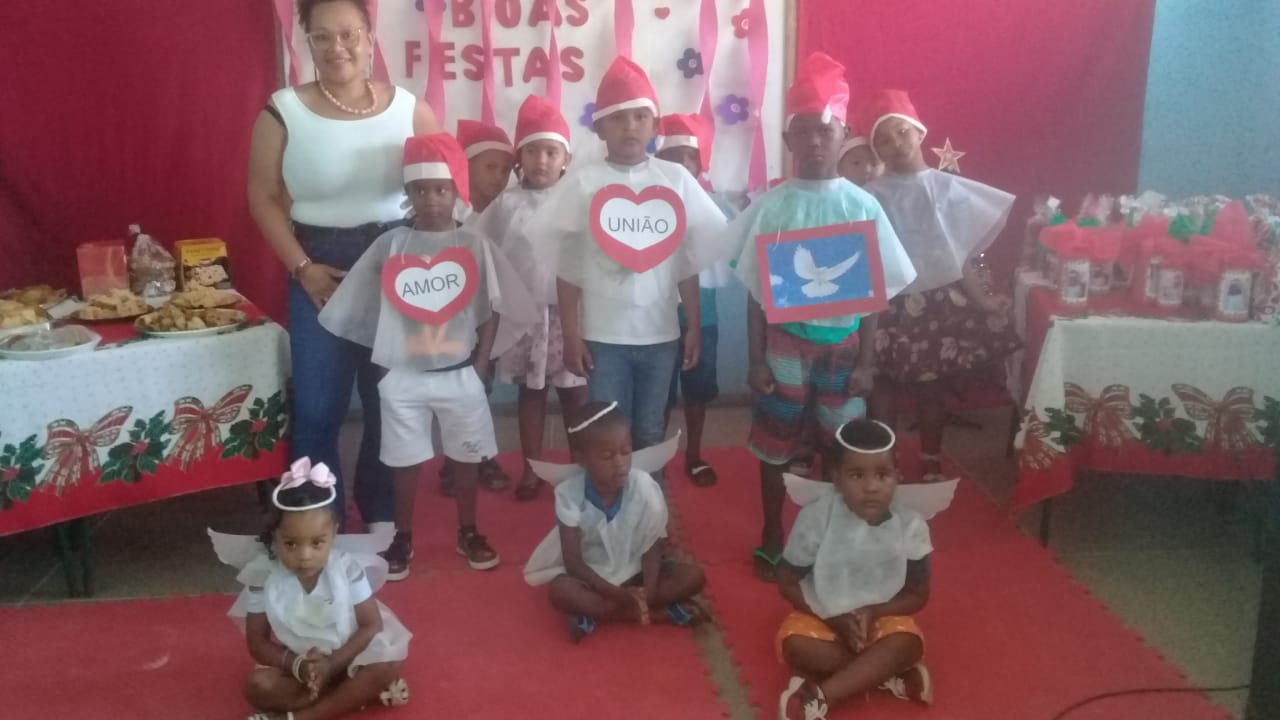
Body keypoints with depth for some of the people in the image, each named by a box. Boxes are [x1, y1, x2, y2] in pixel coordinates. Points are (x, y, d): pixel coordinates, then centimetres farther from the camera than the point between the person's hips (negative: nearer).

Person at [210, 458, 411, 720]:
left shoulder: (348, 568, -16)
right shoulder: (263, 576, -15)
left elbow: (371, 625, -12)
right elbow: (257, 643, -8)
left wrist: (333, 663, -24)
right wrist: (297, 666, -24)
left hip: (347, 658, 0)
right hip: (294, 666, 0)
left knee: (387, 666, -27)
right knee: (258, 685, -27)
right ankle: (353, 693, -20)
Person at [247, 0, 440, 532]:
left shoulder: (407, 107, -1)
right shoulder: (284, 111, -5)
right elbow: (263, 196, -1)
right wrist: (301, 267, -10)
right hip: (320, 267, -1)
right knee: (317, 404, 5)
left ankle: (382, 513, 31)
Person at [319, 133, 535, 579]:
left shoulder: (473, 245, -3)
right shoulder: (391, 245, -4)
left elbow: (491, 310, 1)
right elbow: (367, 305, 0)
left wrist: (481, 365, -3)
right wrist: (384, 352, -5)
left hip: (460, 374, 0)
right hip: (405, 376, 0)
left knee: (465, 456, 14)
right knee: (406, 460, 12)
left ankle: (468, 533, 32)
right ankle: (402, 538, 29)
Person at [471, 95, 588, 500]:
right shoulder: (506, 204, 2)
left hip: (567, 310, -1)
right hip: (522, 311, 1)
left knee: (574, 390, 6)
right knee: (529, 390, 11)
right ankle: (531, 470, 22)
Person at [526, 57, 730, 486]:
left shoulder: (675, 179, 1)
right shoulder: (583, 182, -4)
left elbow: (688, 263, 5)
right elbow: (566, 267, -2)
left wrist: (695, 326, 3)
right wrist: (571, 334, -5)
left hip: (660, 333, 2)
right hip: (602, 334, -2)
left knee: (651, 434, 13)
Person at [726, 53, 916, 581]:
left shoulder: (863, 207, -2)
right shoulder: (772, 206, -5)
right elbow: (756, 291, -2)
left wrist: (866, 361, -2)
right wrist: (755, 358, -5)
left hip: (842, 344, 1)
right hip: (786, 342, -1)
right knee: (775, 444, 8)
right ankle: (771, 535, 26)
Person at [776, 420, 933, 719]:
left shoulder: (909, 526, -13)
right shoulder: (816, 517, -19)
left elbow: (918, 595, -3)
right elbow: (787, 583, -9)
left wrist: (874, 612, -21)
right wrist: (834, 619, -21)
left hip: (883, 617, 1)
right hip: (823, 617, -1)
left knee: (908, 643, -31)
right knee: (795, 644, -31)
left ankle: (817, 695, -29)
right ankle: (886, 676, -17)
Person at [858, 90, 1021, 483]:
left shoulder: (948, 188, -1)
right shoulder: (872, 197, -4)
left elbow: (965, 254, 1)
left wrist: (979, 299, -6)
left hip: (940, 303, 1)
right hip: (889, 306, -1)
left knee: (932, 388, 11)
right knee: (884, 385, 7)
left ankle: (931, 465, 26)